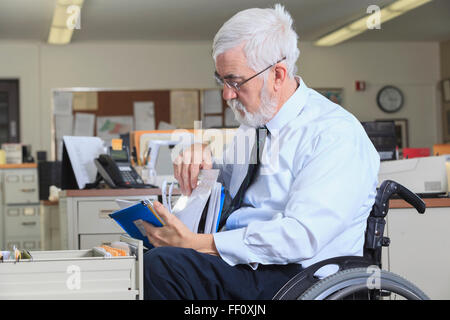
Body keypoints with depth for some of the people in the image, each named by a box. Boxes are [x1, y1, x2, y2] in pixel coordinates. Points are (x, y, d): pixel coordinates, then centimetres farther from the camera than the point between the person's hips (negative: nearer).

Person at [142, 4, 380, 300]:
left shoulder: (335, 134, -12)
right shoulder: (254, 122, 14)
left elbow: (301, 237, -23)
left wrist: (197, 244, -24)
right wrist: (201, 156, 5)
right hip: (235, 260, 8)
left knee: (162, 265, -29)